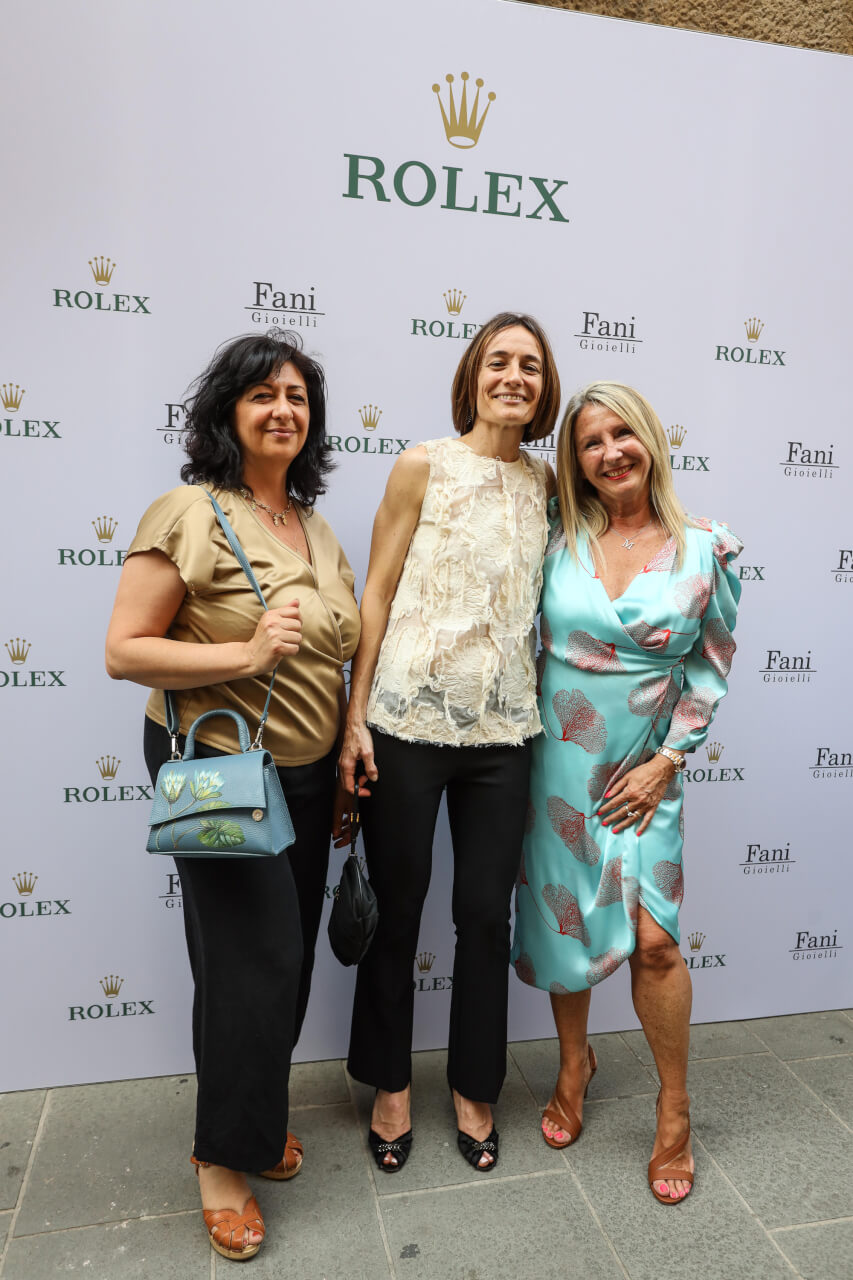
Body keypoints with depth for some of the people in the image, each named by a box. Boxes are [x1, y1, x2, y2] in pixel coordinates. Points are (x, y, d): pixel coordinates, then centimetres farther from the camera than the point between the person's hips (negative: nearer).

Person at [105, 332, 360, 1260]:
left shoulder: (316, 530, 9)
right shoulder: (189, 515, -12)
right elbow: (123, 651, -15)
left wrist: (344, 774, 16)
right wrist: (246, 654, -26)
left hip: (306, 773, 7)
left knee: (286, 956, 16)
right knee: (254, 956, -2)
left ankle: (256, 1111, 41)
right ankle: (223, 1158, 23)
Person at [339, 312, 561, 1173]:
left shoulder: (544, 483, 8)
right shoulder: (423, 466, -2)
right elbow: (378, 593, -3)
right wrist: (355, 719, -7)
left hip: (502, 731, 3)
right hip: (407, 722, -3)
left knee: (486, 915, 12)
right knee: (396, 908, 11)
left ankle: (474, 1088, 34)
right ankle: (391, 1084, 34)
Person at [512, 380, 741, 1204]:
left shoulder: (706, 548, -4)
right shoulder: (559, 539, -2)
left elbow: (711, 665, 0)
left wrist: (667, 761, -5)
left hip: (641, 768, -1)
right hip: (555, 760, 2)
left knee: (654, 937, -5)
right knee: (561, 923, 12)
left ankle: (675, 1109, 21)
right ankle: (574, 1064, 38)